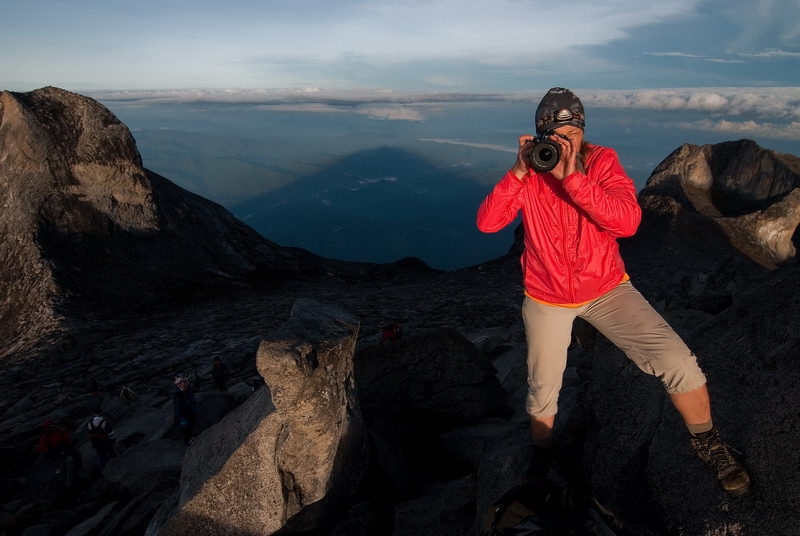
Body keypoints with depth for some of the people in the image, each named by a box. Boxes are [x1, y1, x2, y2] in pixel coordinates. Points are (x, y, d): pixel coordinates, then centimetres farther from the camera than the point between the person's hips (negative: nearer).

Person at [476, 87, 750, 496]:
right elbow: (486, 223, -22)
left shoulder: (602, 162, -12)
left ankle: (705, 440, 20)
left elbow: (628, 222, -28)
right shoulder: (527, 174, -10)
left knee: (679, 364, -12)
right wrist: (520, 171, -30)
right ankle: (542, 456, 41)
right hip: (546, 298, 0)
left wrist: (571, 177, -35)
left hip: (606, 288, 0)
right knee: (542, 395, 9)